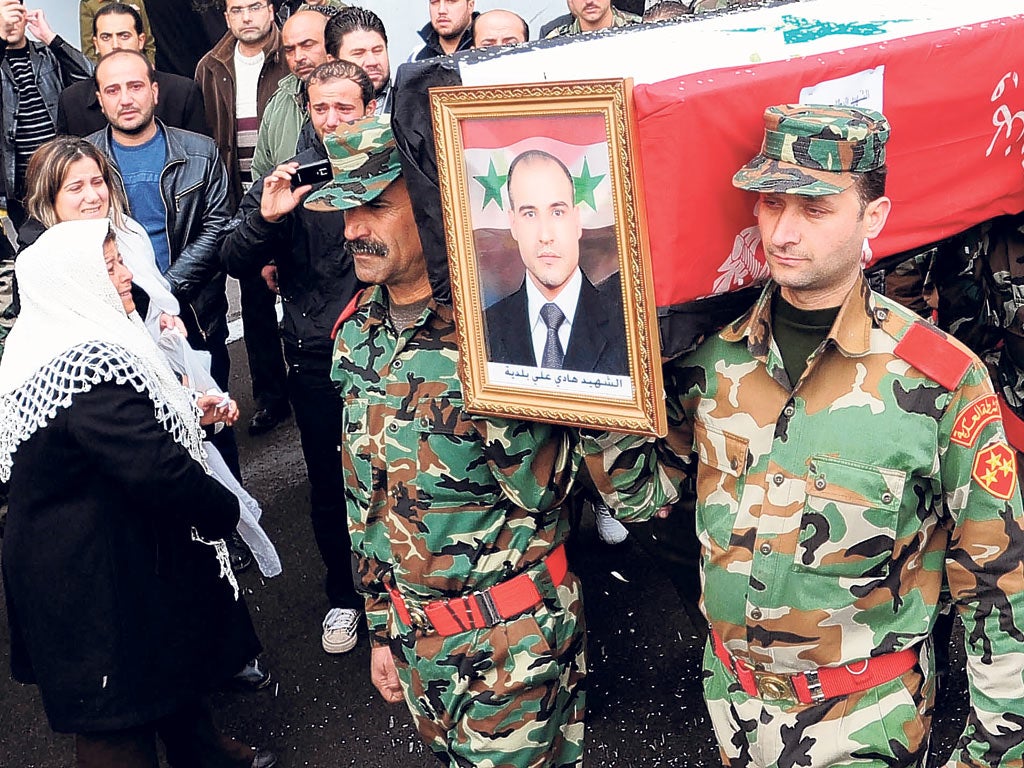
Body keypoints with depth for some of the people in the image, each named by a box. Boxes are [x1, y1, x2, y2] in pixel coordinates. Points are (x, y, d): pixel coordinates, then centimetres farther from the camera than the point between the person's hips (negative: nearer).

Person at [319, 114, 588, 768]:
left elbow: (543, 492, -28)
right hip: (416, 632, 6)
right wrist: (382, 626, 13)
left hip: (514, 640, -6)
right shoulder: (357, 331, -1)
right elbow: (365, 496, 8)